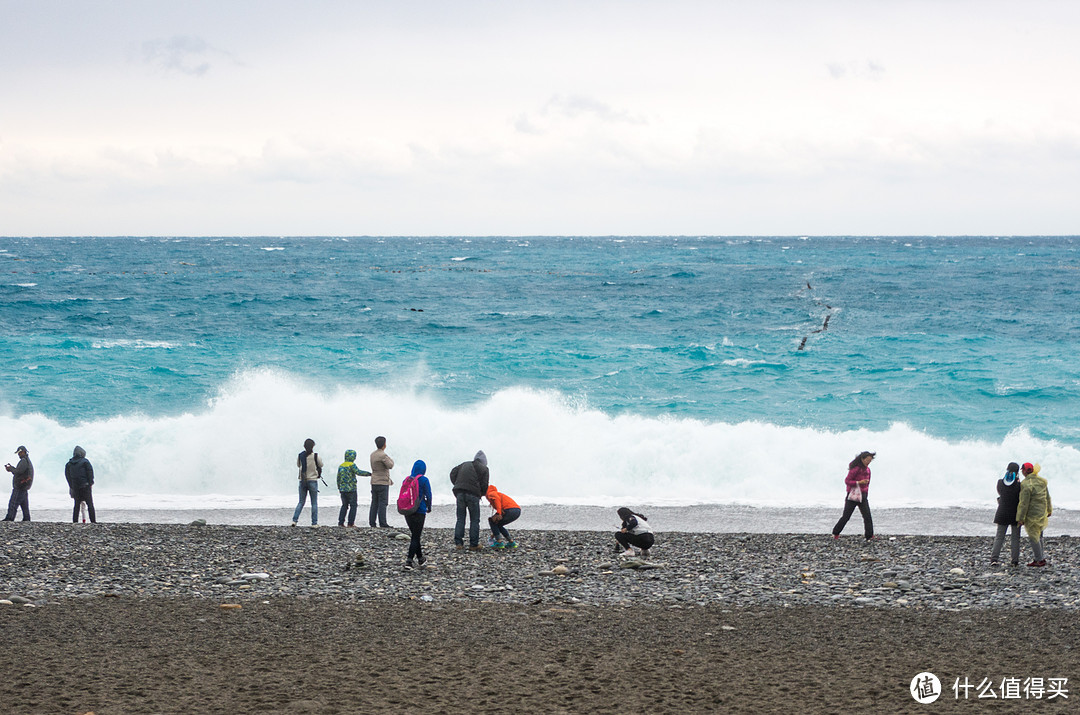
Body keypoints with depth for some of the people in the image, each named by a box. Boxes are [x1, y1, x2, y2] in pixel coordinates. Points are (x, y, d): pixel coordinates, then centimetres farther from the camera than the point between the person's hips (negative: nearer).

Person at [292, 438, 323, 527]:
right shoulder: (316, 456, -10)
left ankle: (294, 520, -1)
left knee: (301, 502, 12)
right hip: (313, 480, -3)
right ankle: (314, 523, 3)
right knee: (314, 503, 5)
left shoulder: (300, 456, -1)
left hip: (302, 481, 3)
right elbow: (321, 465, 6)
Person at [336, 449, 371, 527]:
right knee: (353, 506, 1)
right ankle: (351, 523, -4)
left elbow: (338, 478, 16)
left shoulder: (341, 466, 11)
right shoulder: (352, 465, -10)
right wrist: (369, 474, -19)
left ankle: (341, 522, 7)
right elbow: (358, 472, -23)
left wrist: (339, 487, 26)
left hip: (343, 489, 7)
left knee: (344, 505, 14)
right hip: (351, 489, -6)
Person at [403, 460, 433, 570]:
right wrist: (429, 508, 11)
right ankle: (409, 560, -13)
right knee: (416, 537, -2)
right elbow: (428, 495, -6)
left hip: (407, 511, 5)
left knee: (415, 535, 18)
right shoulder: (424, 480, -8)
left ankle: (420, 559, 29)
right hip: (419, 512, -5)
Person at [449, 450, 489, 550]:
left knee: (460, 519, 10)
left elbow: (453, 473, 13)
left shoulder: (464, 465, 20)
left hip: (460, 493, 4)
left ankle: (458, 542, 4)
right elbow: (484, 485, 2)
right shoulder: (483, 469, 8)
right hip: (473, 494, -4)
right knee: (474, 520, 6)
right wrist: (482, 493, 22)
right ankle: (473, 544, 4)